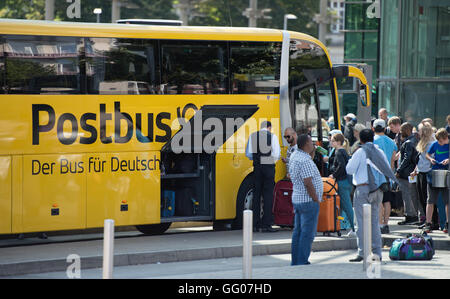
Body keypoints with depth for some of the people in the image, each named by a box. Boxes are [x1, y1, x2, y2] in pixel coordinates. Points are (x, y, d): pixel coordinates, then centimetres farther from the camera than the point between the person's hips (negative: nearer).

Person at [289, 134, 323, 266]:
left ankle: (295, 261, 17)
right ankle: (302, 262, -6)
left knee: (298, 232, 13)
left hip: (297, 199, 10)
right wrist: (316, 200, -15)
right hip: (308, 201, -10)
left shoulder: (294, 156, 10)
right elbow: (308, 183, -23)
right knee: (307, 233, -6)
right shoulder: (305, 161, -20)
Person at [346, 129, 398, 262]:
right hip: (377, 190, 5)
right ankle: (377, 252, 10)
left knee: (362, 222, -3)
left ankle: (362, 253, -7)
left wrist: (351, 160, 14)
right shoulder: (379, 152, 8)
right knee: (374, 221, 12)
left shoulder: (360, 152, -7)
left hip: (363, 188, -5)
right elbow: (387, 169, 13)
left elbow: (349, 169, -4)